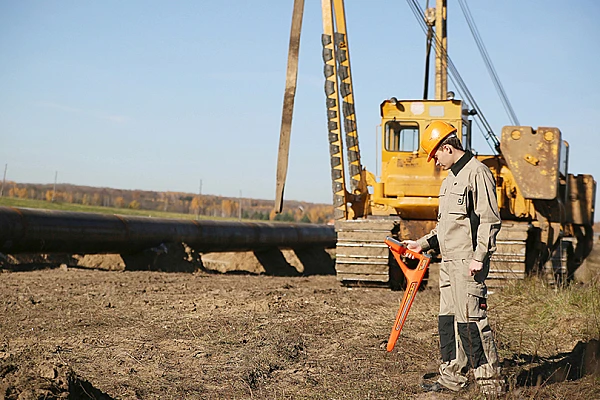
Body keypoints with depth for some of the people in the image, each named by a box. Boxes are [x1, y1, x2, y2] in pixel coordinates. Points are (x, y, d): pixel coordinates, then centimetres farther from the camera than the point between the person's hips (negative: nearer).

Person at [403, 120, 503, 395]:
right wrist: (424, 243, 18)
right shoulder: (450, 178, 20)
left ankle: (490, 380, -2)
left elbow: (490, 220, -16)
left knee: (470, 319, -10)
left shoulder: (477, 173, -10)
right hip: (449, 261, 10)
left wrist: (479, 257, -20)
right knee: (447, 318, 11)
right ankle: (451, 377, 19)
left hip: (468, 262, -10)